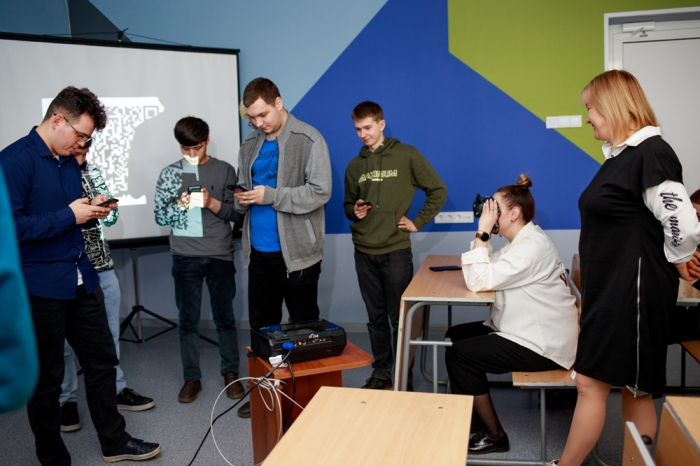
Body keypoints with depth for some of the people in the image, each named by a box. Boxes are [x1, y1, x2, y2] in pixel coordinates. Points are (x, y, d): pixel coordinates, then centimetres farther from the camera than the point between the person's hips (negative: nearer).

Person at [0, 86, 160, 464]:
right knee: (46, 378, 7)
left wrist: (92, 209, 2)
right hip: (41, 288, -8)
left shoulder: (70, 162, 12)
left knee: (102, 361, 14)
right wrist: (69, 215, -19)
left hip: (82, 280, 8)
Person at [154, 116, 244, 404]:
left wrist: (212, 203, -17)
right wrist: (179, 205, -14)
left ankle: (231, 373, 20)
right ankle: (192, 378, 18)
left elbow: (235, 212, 0)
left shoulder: (224, 170, 3)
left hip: (220, 256, -1)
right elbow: (160, 217, 4)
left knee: (225, 317, 7)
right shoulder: (170, 173, 5)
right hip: (186, 258, 1)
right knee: (188, 320, 6)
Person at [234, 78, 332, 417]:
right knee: (261, 324, 14)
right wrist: (242, 200, -5)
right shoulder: (250, 146, 11)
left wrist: (271, 195, -21)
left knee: (304, 325, 8)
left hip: (297, 251, -6)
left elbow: (320, 192, -16)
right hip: (259, 250, 6)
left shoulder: (308, 140, -9)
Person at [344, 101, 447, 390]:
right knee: (376, 318, 12)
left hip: (396, 251, -4)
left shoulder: (406, 155, -2)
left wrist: (418, 222, -3)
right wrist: (354, 212, -2)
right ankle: (380, 373, 23)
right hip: (364, 252, 4)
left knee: (400, 318, 2)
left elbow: (438, 191, 1)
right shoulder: (355, 166, 10)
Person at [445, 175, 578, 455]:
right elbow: (486, 271, 9)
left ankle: (493, 436, 1)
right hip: (528, 332, 11)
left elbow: (479, 281, -25)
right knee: (455, 335, 11)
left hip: (544, 344, -11)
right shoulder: (522, 241, 11)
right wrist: (483, 232, -1)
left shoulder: (531, 246, -22)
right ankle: (471, 418, 20)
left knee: (458, 355, -13)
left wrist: (483, 233, -21)